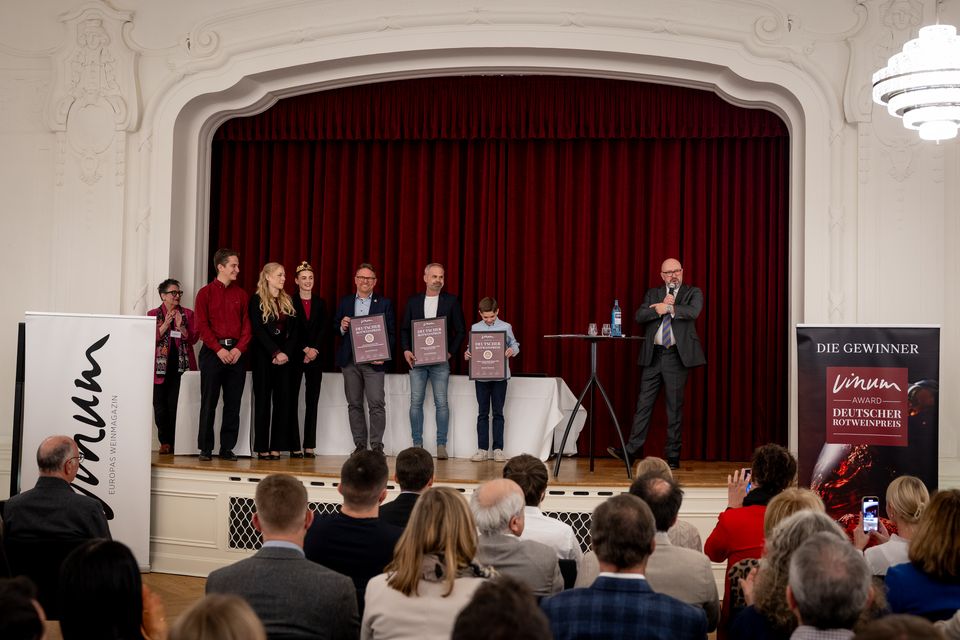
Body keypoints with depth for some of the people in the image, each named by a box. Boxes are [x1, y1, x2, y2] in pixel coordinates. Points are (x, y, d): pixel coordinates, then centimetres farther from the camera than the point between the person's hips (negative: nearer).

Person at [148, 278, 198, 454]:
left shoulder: (187, 314, 10)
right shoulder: (153, 314, 8)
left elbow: (193, 339, 3)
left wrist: (180, 326, -13)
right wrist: (165, 324, -14)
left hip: (181, 365, 0)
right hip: (160, 367, 0)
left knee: (175, 405, -5)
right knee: (160, 405, -2)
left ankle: (174, 442, 0)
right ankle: (165, 442, 6)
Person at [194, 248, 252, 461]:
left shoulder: (241, 294, 12)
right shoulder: (206, 293, 2)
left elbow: (246, 324, 7)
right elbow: (202, 325, -5)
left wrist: (239, 348, -9)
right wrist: (219, 349, -14)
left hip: (236, 353, 3)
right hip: (212, 352, -3)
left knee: (233, 404, 3)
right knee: (209, 402, -1)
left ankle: (227, 448, 9)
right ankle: (205, 449, 5)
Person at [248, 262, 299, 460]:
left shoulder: (287, 301, 13)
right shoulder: (257, 300, -2)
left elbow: (293, 330, 8)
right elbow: (258, 330, -9)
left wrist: (287, 353, -6)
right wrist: (275, 353, -15)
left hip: (285, 356, 5)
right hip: (264, 356, -5)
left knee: (285, 399, 0)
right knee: (263, 399, -1)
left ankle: (277, 446, 4)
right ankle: (262, 447, 2)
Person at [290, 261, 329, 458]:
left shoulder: (320, 303, 12)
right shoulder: (290, 302, 2)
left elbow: (324, 329, 4)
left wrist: (315, 350, -10)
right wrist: (305, 350, -12)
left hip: (316, 356, 3)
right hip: (295, 356, -2)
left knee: (312, 401, 0)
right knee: (292, 399, -2)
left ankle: (309, 445, 0)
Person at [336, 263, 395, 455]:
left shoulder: (384, 303, 5)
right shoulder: (345, 302, 13)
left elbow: (391, 333, 2)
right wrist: (342, 327, -9)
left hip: (373, 360, -3)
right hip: (349, 360, 3)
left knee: (377, 403, -9)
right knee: (354, 404, 6)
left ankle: (376, 445, -3)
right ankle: (359, 444, 12)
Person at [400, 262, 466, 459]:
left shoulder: (451, 301, 4)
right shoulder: (413, 301, 9)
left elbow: (460, 330, 5)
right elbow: (404, 328, 11)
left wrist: (450, 351, -6)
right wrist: (406, 350, -4)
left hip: (440, 360, -2)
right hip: (417, 359, 2)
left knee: (441, 403, -2)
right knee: (416, 402, 1)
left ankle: (441, 445, 2)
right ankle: (417, 445, 7)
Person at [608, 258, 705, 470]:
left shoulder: (693, 293, 6)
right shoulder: (653, 294, 15)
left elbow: (693, 311, -16)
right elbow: (639, 316, 0)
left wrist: (667, 308, -10)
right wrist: (661, 307, -12)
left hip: (677, 356, -3)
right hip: (653, 355, 3)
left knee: (675, 406, 2)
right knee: (644, 403, 3)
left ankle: (672, 456, 9)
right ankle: (631, 450, 5)